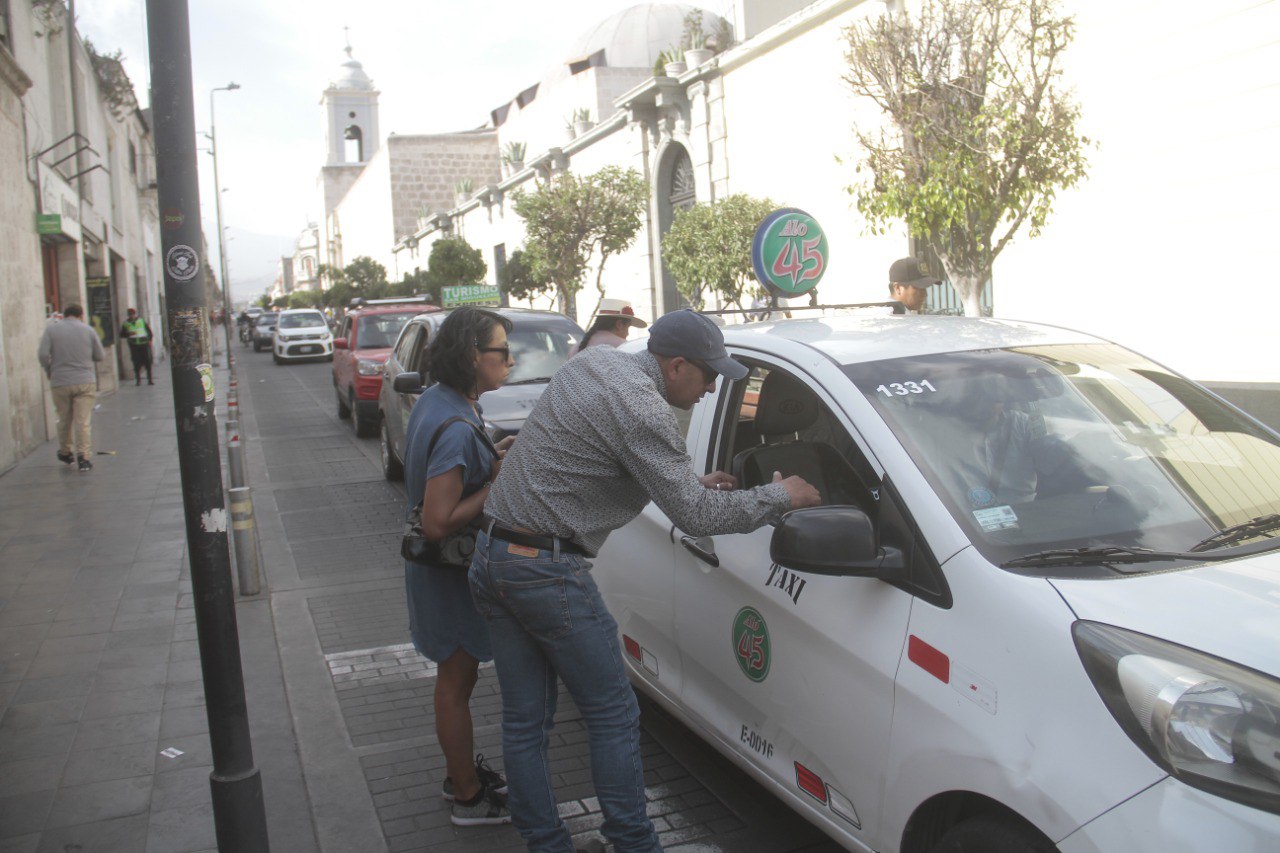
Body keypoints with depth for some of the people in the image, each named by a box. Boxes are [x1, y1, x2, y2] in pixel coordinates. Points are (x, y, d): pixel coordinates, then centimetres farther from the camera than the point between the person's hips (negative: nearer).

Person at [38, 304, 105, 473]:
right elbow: (100, 356, 5)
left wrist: (48, 371, 8)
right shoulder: (88, 330, 1)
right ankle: (83, 458, -6)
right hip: (85, 382, -1)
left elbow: (42, 354, -8)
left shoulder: (51, 329, 1)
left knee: (64, 420, 17)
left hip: (60, 382, 1)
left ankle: (65, 452, 32)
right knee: (84, 422, -2)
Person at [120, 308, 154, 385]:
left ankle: (149, 380, 5)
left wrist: (149, 340, 1)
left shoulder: (142, 321, 6)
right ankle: (138, 380, 7)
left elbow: (149, 331, 13)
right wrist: (129, 334, -12)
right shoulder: (126, 323, 6)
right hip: (134, 346, 0)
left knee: (148, 362, -1)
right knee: (137, 363, -1)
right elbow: (122, 334, 7)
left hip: (144, 344, 0)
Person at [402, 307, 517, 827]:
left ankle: (462, 773, 40)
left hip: (440, 566, 10)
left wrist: (492, 458, 1)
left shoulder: (436, 401, 2)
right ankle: (469, 797, 24)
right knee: (457, 681, 6)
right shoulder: (456, 428, -29)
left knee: (457, 675, 22)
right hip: (452, 572, -10)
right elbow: (438, 522, -31)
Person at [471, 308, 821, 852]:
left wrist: (690, 480, 19)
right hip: (547, 570, -9)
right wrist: (781, 496, -3)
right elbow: (695, 516, -16)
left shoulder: (593, 362, 10)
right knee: (613, 717, 6)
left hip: (490, 557, 9)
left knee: (524, 720, 15)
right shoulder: (641, 409, -18)